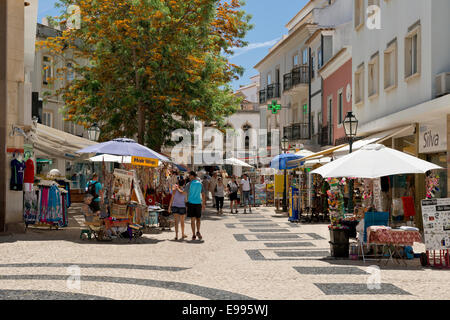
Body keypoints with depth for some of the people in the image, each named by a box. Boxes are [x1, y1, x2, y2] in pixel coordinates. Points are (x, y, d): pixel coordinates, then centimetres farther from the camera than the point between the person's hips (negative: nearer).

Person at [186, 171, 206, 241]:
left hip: (191, 203, -2)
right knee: (198, 219, 14)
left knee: (192, 219, 2)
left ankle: (194, 235, 2)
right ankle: (198, 232, -5)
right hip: (198, 203, 2)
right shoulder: (200, 184, 5)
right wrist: (203, 204, 15)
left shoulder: (190, 184, -6)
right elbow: (203, 194, 8)